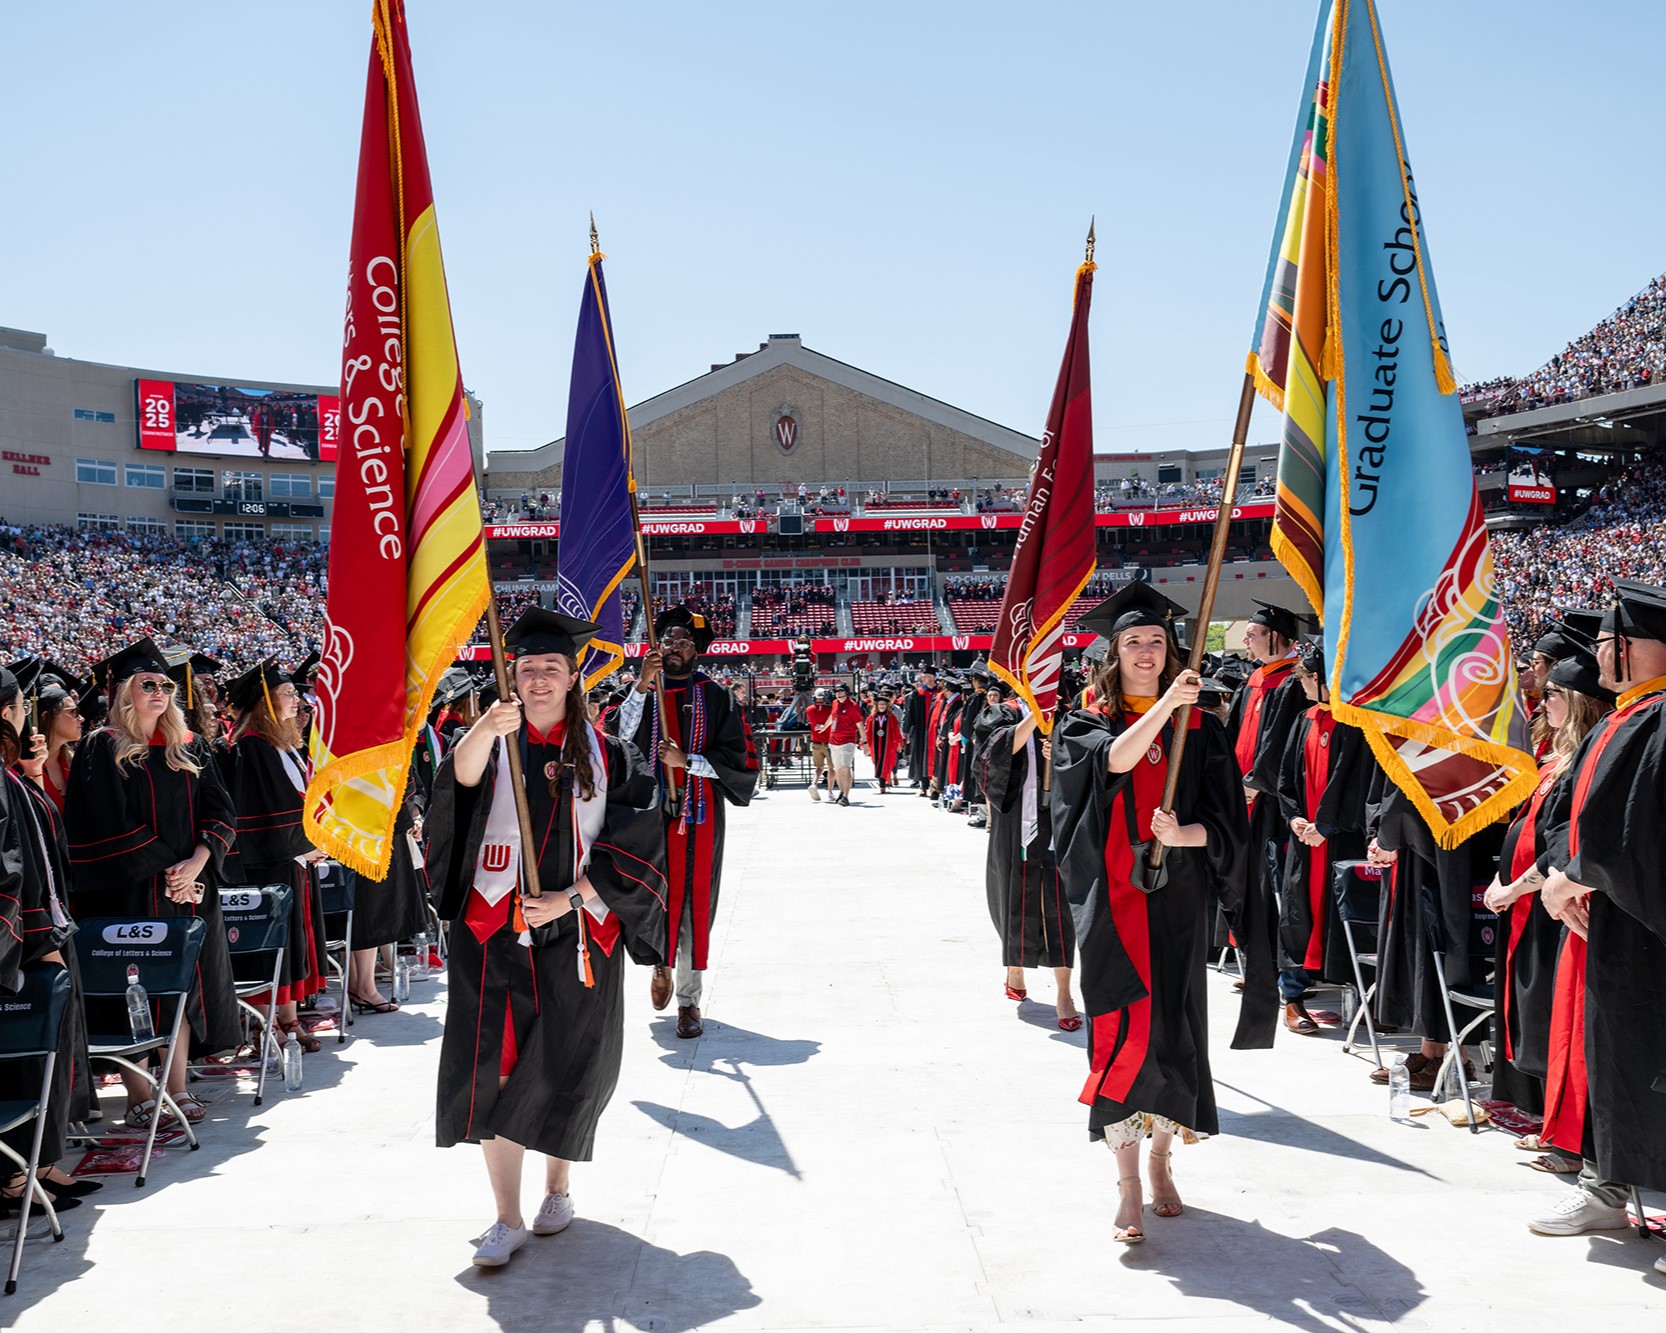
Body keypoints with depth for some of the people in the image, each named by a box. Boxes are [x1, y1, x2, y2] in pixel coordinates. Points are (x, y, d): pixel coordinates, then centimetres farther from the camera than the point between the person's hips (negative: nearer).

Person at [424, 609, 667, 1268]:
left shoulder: (609, 758, 4)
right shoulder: (493, 744, 2)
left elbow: (636, 847, -1)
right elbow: (462, 778, -22)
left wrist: (571, 898, -12)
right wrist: (485, 731, -43)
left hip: (576, 938, 1)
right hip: (496, 935, 0)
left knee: (565, 1070, 10)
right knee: (495, 1075, -2)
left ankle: (557, 1185, 33)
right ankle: (507, 1219, 9)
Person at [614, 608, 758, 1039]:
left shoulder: (716, 697, 5)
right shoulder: (641, 692, 8)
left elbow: (738, 757, -1)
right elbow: (617, 739, -10)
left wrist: (687, 760, -11)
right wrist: (641, 687, -18)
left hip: (698, 814, -1)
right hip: (648, 811, 1)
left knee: (692, 902, 1)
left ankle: (689, 999, 10)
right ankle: (661, 962, 34)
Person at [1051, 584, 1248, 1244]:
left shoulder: (1199, 728, 7)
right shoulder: (1086, 722, 5)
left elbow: (1225, 821, 2)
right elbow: (1113, 759, -19)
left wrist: (1182, 834, -18)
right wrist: (1165, 702, -28)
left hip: (1177, 896, 2)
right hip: (1112, 897, -2)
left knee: (1174, 1027, 6)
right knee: (1122, 1029, -7)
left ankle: (1160, 1162, 26)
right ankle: (1128, 1184, -1)